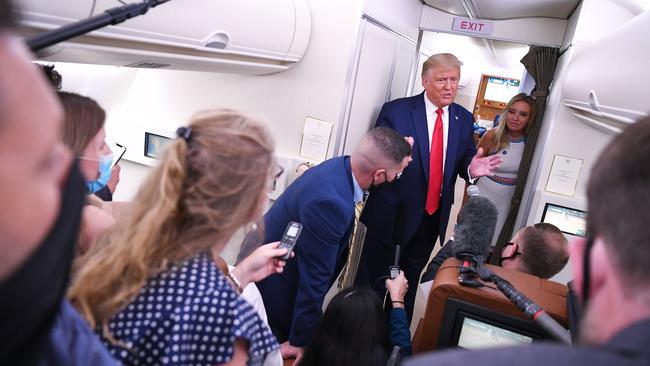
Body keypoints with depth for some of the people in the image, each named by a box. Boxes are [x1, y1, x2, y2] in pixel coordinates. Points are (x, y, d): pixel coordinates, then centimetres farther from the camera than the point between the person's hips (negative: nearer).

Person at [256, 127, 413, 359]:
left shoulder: (341, 165, -11)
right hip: (271, 284, -9)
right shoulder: (330, 202, -38)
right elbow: (314, 277, -29)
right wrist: (300, 342, -16)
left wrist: (399, 157, 3)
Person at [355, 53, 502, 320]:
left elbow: (464, 160, 6)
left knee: (410, 279, 23)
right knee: (373, 279, 9)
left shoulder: (464, 119, 3)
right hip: (392, 212, -5)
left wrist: (471, 168, -18)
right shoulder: (396, 111, -11)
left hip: (433, 216, 5)